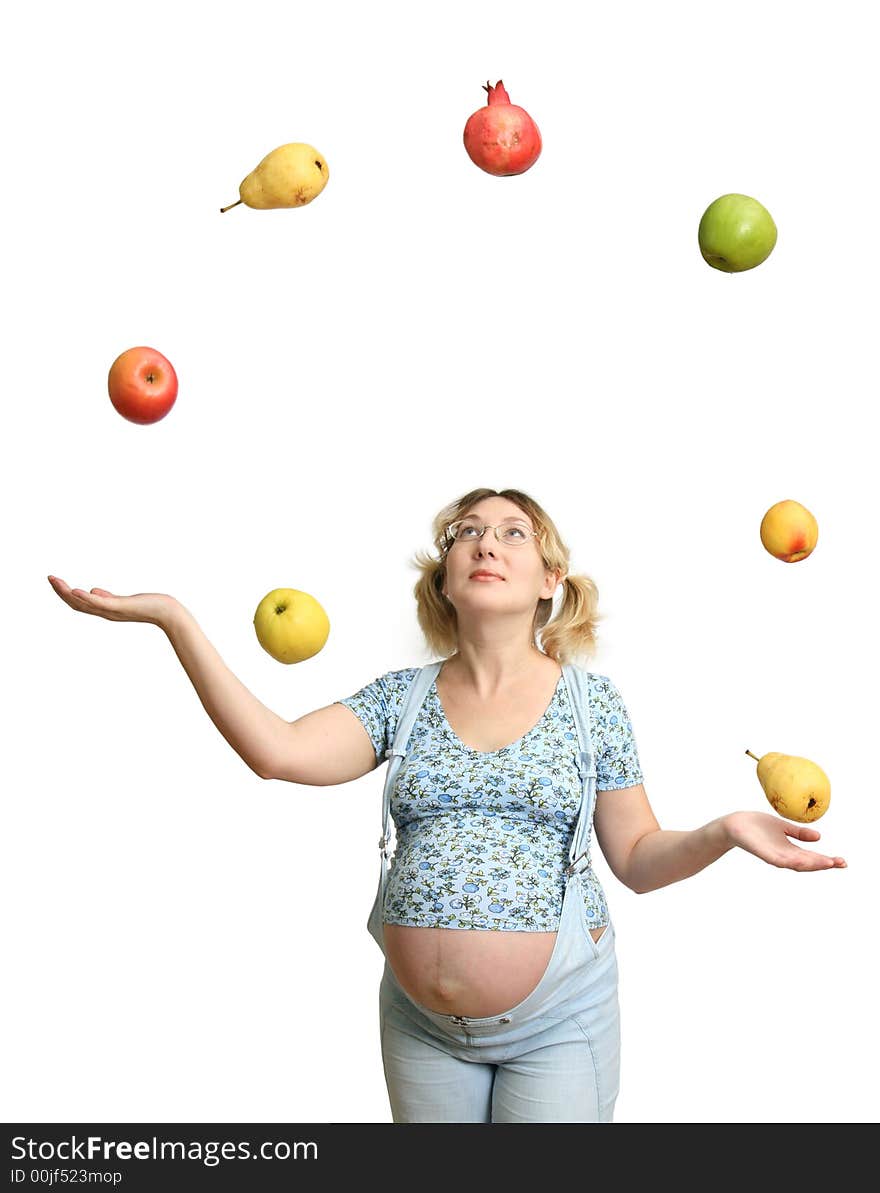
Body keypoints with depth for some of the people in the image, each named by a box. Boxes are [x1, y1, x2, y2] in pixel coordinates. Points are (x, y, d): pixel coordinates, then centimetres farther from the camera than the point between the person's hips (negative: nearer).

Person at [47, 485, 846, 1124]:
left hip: (559, 1020, -2)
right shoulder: (402, 698, 1)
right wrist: (173, 619, -18)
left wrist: (723, 831, -19)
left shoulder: (592, 701, -2)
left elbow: (638, 859, 1)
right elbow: (276, 751, -14)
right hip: (421, 1020, 2)